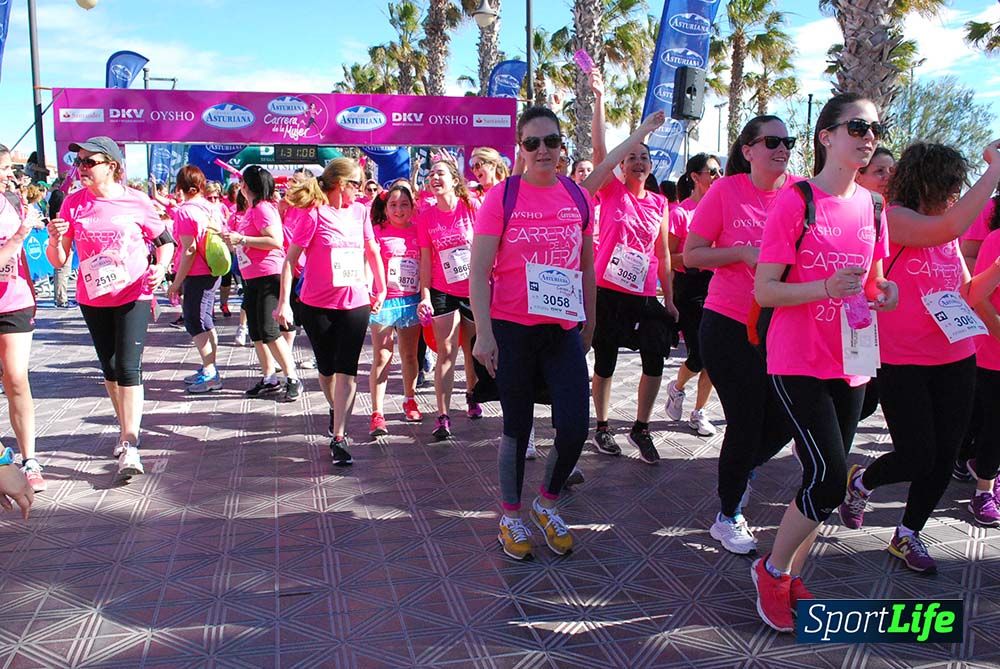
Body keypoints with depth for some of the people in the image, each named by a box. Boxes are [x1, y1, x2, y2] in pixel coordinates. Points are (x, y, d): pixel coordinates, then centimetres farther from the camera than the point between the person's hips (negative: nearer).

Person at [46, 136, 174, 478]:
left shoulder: (135, 201, -7)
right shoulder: (74, 203, -1)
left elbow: (165, 241, 4)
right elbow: (59, 261, 0)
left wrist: (160, 267, -15)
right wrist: (54, 239, -20)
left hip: (134, 295, -4)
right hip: (93, 297, 4)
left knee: (128, 367, -10)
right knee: (109, 367, 16)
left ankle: (130, 445, -6)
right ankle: (125, 428, 34)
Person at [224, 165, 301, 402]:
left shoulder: (262, 208, -12)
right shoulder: (251, 209, 17)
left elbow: (275, 241, -25)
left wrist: (241, 239, -22)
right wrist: (232, 240, 14)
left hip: (268, 276, -10)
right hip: (252, 278, 10)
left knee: (269, 331, -12)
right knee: (255, 332, 11)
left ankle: (292, 380, -4)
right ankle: (269, 379, 19)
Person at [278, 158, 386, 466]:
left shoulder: (359, 210, 5)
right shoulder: (312, 214, -9)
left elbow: (372, 251, 18)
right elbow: (290, 259, -10)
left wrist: (381, 289, 20)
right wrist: (284, 302, -17)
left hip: (356, 304, 3)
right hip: (318, 305, -2)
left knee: (347, 369, -5)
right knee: (326, 368, 14)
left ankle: (339, 438, -3)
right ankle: (335, 410, 42)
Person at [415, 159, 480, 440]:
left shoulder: (471, 206, -6)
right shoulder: (425, 216, -1)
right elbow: (426, 260, 1)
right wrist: (425, 296, -5)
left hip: (475, 290, 0)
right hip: (443, 293, 0)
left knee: (473, 351, 14)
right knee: (446, 354, -2)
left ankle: (472, 396, 39)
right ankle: (443, 416, 1)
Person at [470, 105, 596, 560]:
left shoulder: (578, 197, 6)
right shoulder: (502, 196, -6)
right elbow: (479, 270, -9)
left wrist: (589, 321, 18)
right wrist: (484, 333, -15)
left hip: (564, 329, 3)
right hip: (512, 329, -3)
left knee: (574, 427, -2)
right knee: (517, 428, 8)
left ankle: (546, 504, 26)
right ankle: (511, 517, 29)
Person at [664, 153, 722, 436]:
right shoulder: (679, 212, -8)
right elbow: (668, 259, -9)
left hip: (715, 284, 5)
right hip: (689, 288, -5)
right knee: (699, 357, -6)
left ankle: (698, 413, 20)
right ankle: (676, 388, 28)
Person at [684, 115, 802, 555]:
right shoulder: (725, 191, -7)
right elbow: (691, 255, -7)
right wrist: (743, 252, -19)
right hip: (729, 326, -4)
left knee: (784, 422, 8)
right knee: (746, 423, 1)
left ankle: (740, 469, 42)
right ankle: (728, 517, 24)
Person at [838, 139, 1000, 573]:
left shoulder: (948, 235, 12)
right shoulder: (893, 219, -11)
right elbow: (948, 227, -31)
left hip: (955, 361, 7)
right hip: (902, 362, -7)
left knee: (943, 458, 9)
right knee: (917, 457, -3)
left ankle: (907, 536, 29)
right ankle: (860, 481, 30)